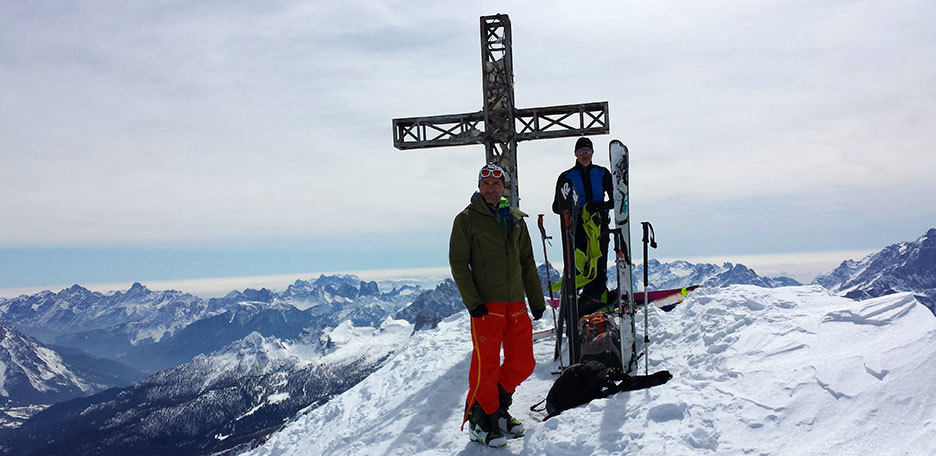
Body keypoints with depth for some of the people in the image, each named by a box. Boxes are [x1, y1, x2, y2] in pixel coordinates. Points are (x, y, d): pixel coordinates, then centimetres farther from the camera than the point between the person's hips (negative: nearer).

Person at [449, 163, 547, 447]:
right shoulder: (467, 219, 0)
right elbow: (458, 263, -4)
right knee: (486, 364, -3)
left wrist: (536, 299, 15)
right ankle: (480, 418, 14)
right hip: (486, 304, -5)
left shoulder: (515, 219, 15)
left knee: (523, 363, 6)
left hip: (516, 303, 5)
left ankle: (498, 405, 27)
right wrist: (472, 302, -13)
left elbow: (527, 262, 19)